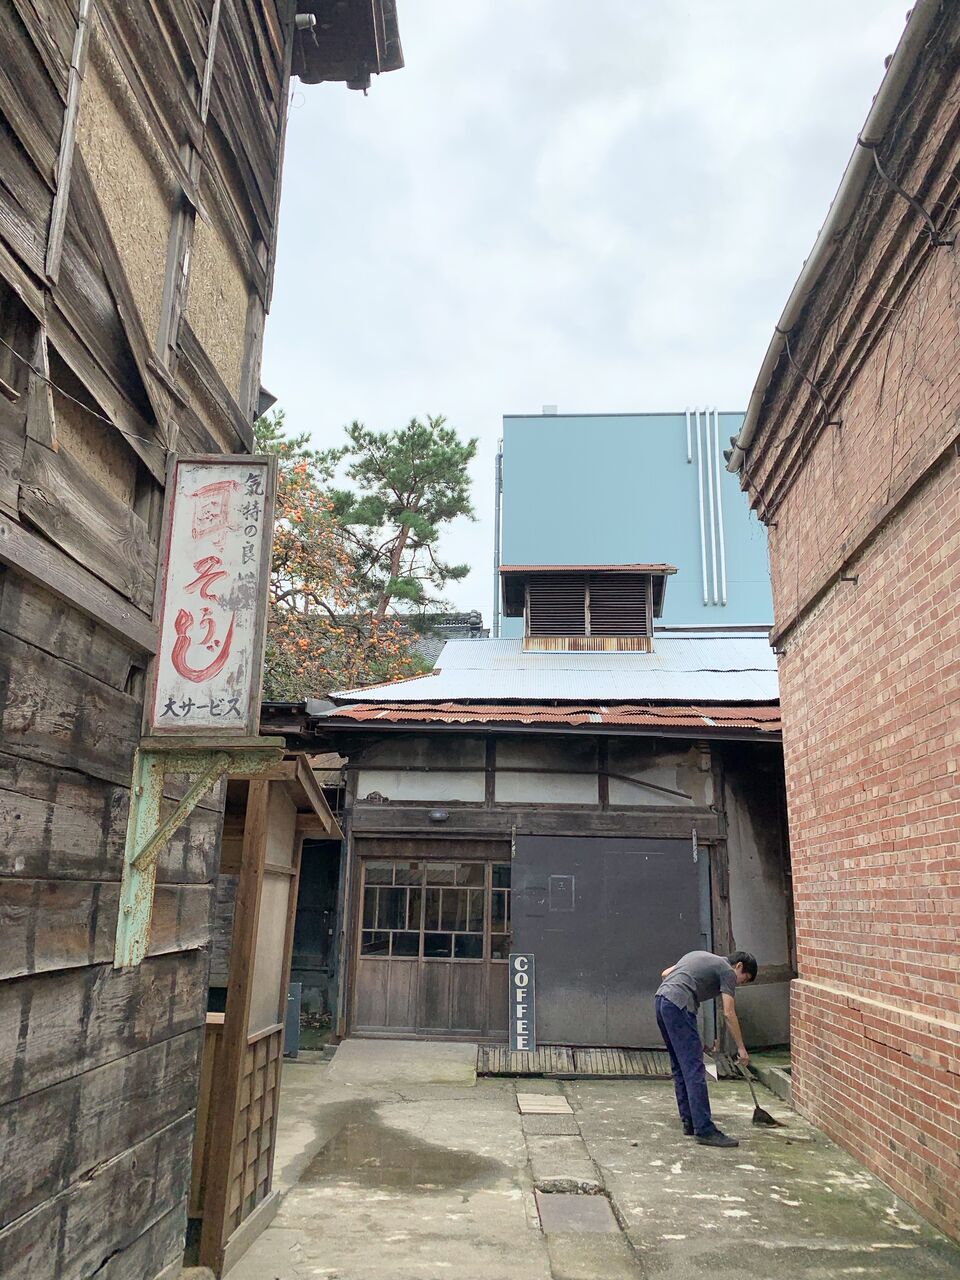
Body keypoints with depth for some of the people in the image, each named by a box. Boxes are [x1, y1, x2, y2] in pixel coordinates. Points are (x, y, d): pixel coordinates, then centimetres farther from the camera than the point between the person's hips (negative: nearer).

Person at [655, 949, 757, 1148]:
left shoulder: (702, 957, 29)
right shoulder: (727, 971, 6)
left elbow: (665, 973, 29)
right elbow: (729, 1013, -2)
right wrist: (741, 1048, 4)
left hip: (661, 999, 9)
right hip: (678, 1006, -9)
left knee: (680, 1068, 15)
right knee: (694, 1070, -7)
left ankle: (689, 1123, 19)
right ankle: (704, 1130, -7)